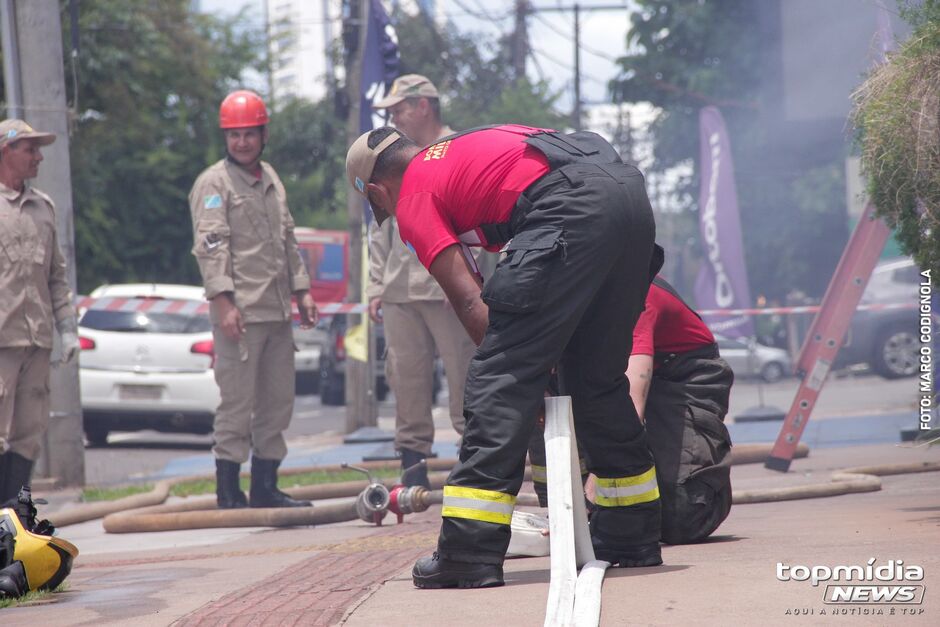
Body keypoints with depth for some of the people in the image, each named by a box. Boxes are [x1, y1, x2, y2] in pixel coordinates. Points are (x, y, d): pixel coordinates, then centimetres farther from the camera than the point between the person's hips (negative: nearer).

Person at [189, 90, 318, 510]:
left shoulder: (271, 180, 19)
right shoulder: (213, 183, -5)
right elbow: (210, 247, -12)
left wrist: (301, 290, 18)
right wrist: (224, 302, -20)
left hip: (278, 312, 8)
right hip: (239, 313, -8)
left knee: (277, 402, 9)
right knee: (237, 401, -7)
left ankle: (265, 487, 16)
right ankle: (229, 492, -4)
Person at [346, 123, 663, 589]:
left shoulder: (413, 198, 12)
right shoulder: (473, 146, 36)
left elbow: (467, 300, 3)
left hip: (572, 209, -8)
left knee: (499, 380, -4)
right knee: (599, 379, 21)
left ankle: (469, 555, -8)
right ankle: (633, 538, 30)